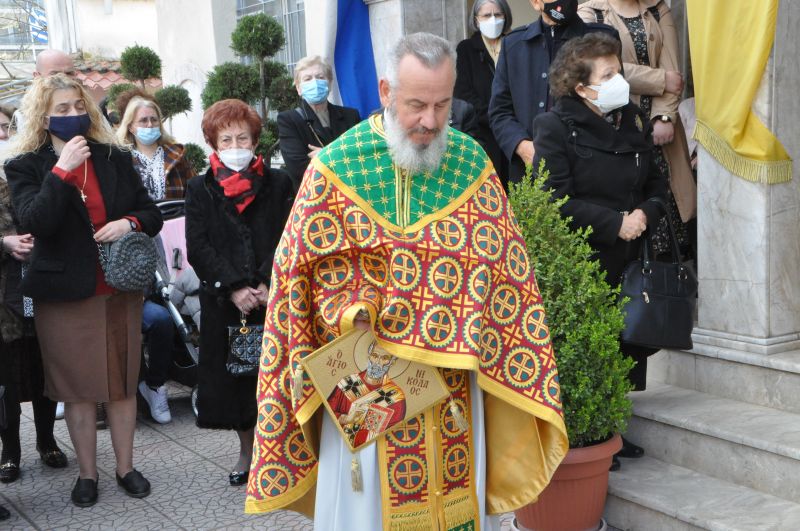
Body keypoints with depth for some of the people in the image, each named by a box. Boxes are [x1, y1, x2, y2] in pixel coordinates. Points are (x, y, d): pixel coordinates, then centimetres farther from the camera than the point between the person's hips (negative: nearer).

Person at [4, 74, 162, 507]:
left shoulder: (116, 159, 6)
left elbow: (152, 213, 9)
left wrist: (130, 222, -12)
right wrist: (61, 170, -23)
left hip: (120, 289, 3)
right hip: (65, 293, -2)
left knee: (123, 383, 11)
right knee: (77, 388, 7)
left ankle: (125, 467, 25)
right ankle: (87, 474, 22)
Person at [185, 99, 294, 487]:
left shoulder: (277, 184, 6)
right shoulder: (201, 189, 7)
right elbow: (198, 247, -2)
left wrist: (268, 284, -13)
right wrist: (233, 289, -13)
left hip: (274, 298, -1)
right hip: (223, 302, 1)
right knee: (233, 375, 8)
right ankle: (248, 450, 25)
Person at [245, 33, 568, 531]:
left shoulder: (472, 161, -1)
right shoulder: (337, 165, -9)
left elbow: (504, 267, 4)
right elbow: (299, 267, -3)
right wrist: (347, 317, -16)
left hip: (454, 373, 3)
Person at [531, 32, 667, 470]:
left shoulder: (635, 123, 14)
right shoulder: (556, 127, -6)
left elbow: (657, 184, 17)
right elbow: (556, 202, -13)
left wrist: (645, 213, -5)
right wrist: (615, 223, -16)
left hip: (629, 261, 6)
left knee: (631, 344, 6)